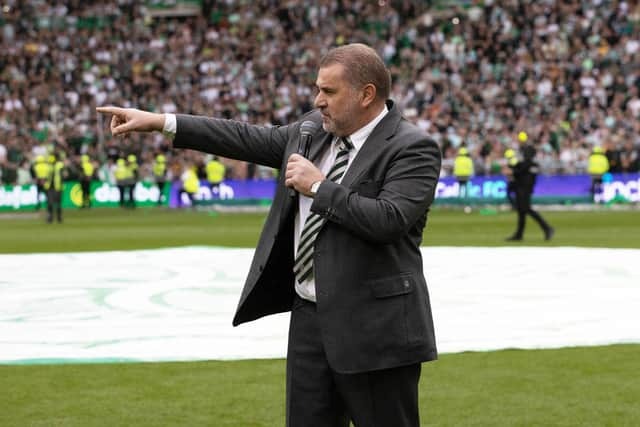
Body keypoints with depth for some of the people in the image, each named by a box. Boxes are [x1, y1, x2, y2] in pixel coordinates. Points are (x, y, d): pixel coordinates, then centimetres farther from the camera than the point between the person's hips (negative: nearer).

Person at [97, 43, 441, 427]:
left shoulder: (413, 149, -13)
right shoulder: (314, 128, 10)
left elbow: (389, 220, -25)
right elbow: (250, 140, 17)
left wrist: (319, 187, -18)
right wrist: (159, 122, 15)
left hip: (374, 330, -7)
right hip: (309, 317, 7)